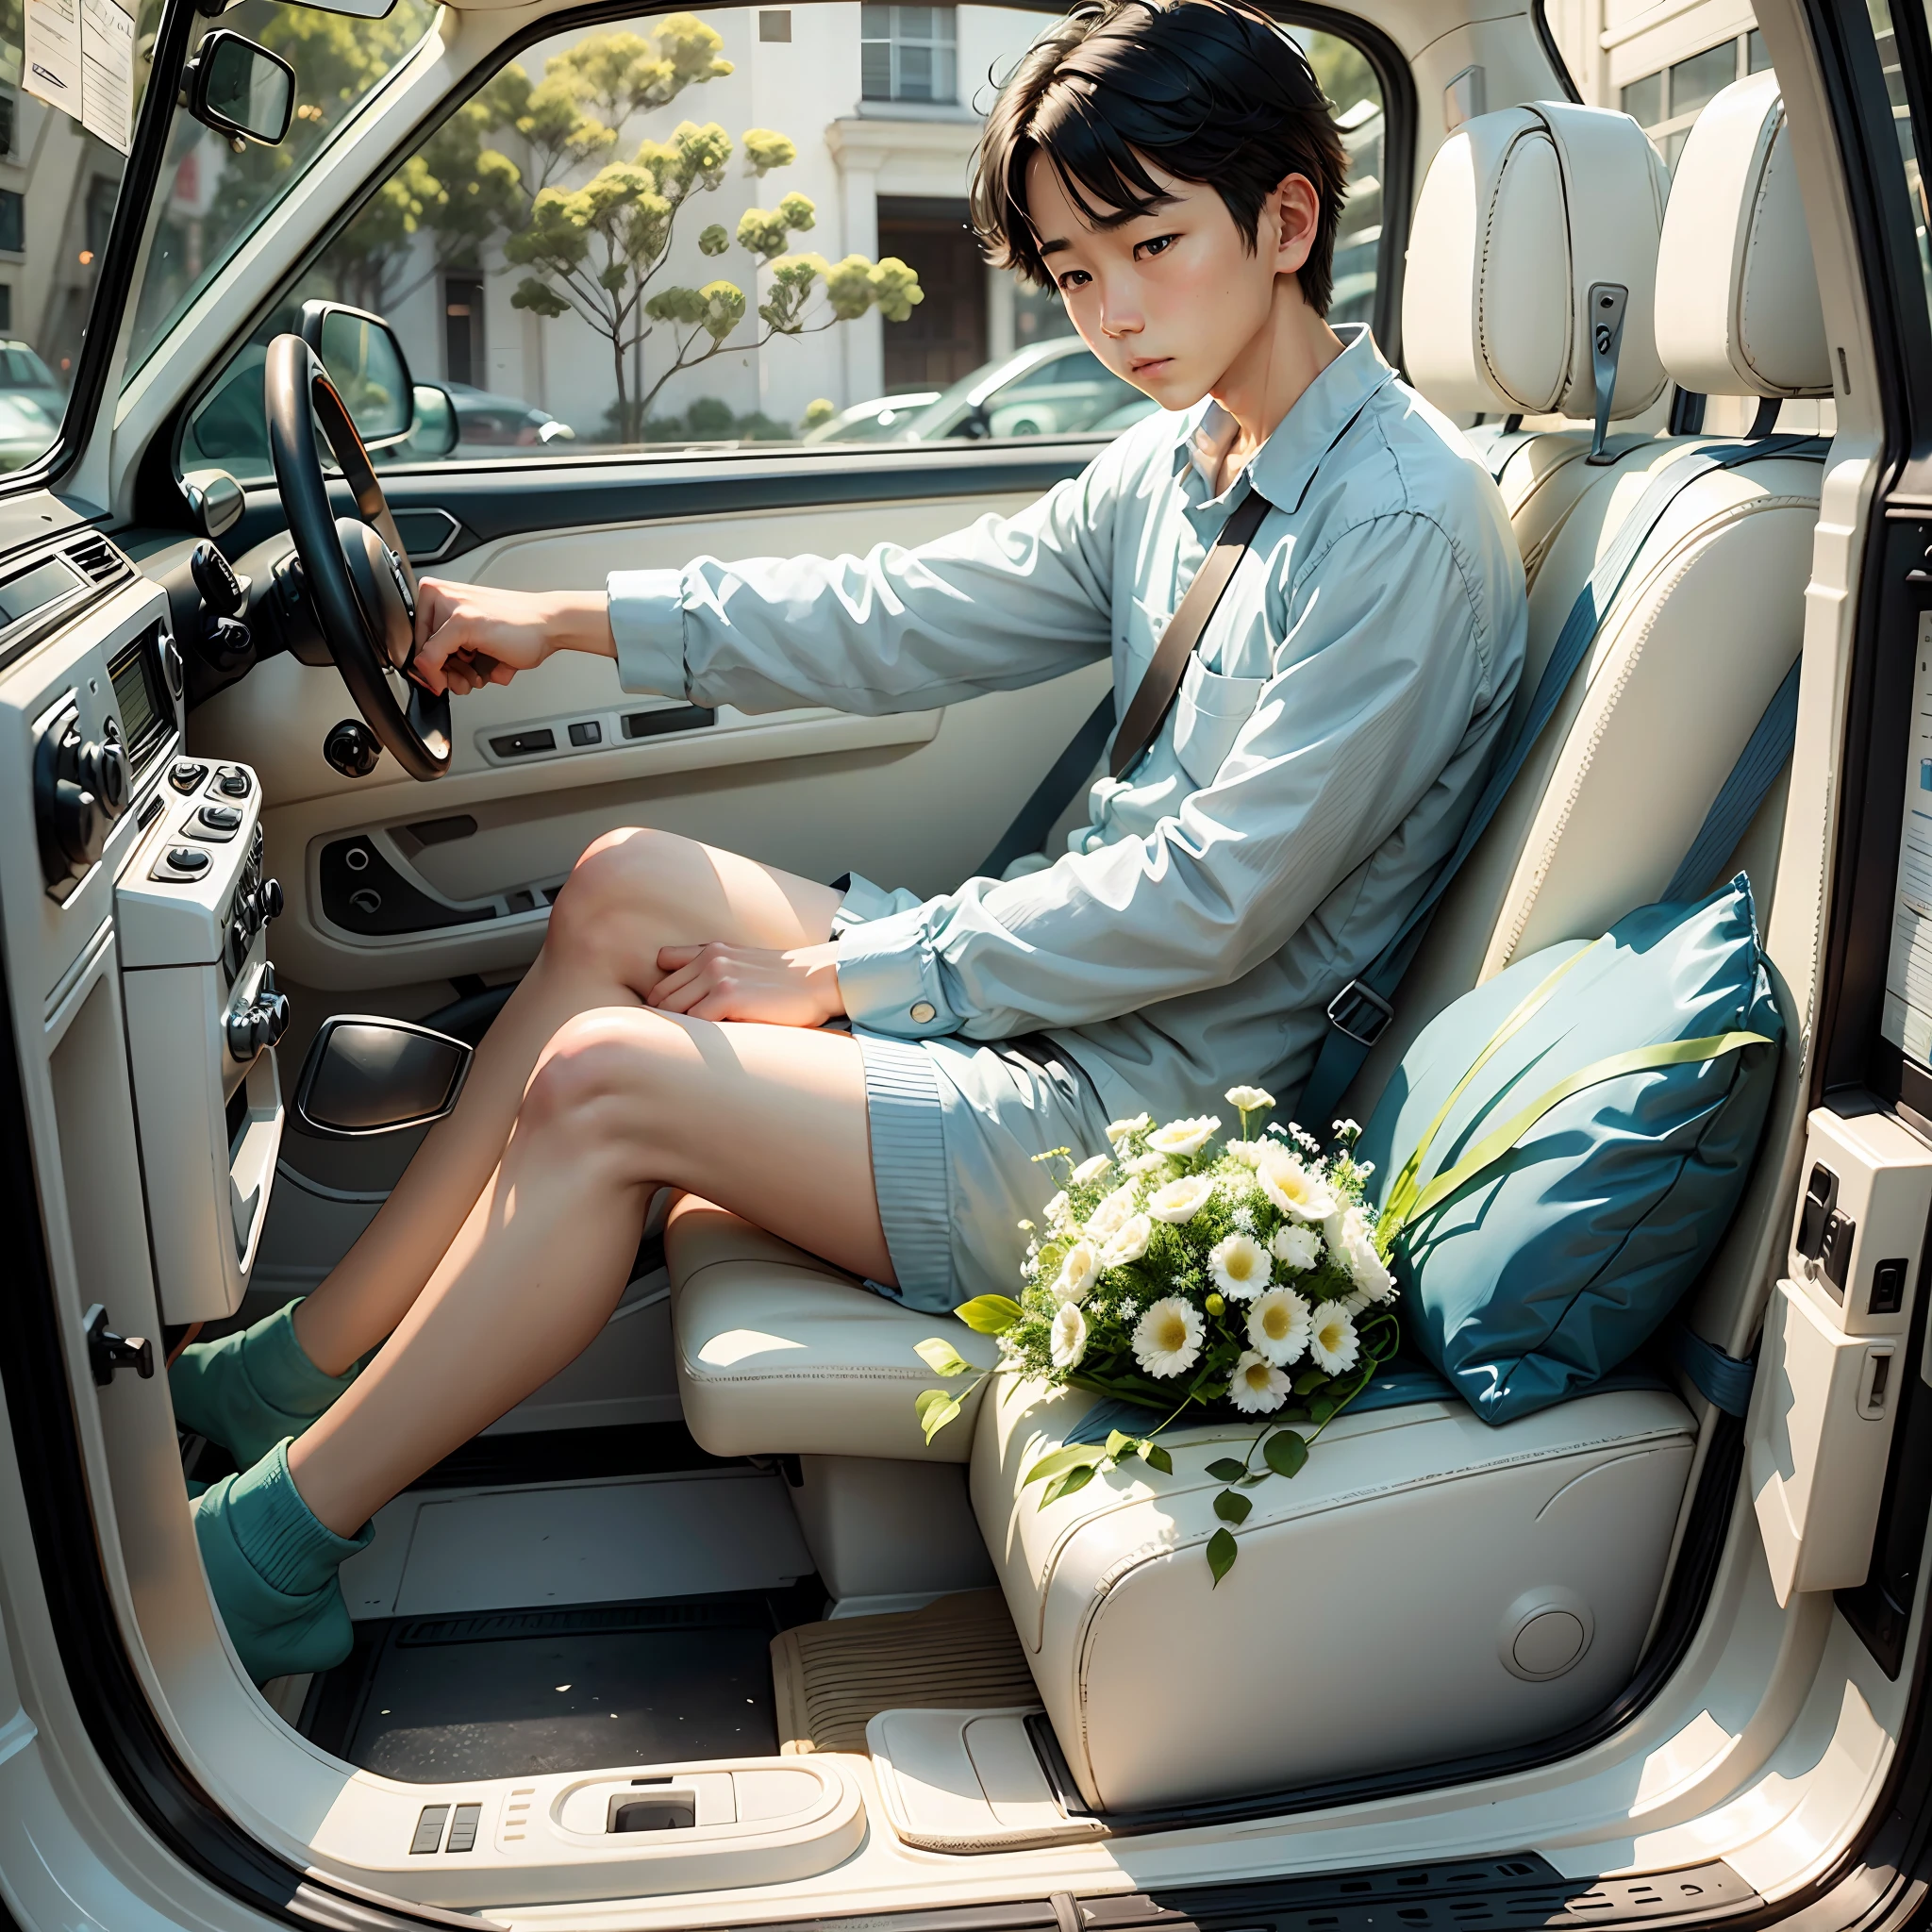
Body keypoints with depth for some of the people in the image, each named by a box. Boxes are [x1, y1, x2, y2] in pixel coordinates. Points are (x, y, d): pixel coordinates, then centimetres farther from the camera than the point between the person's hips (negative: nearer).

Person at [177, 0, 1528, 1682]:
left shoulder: (1404, 520, -17)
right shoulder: (1176, 468, 9)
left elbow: (1215, 903, -21)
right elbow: (907, 617, 12)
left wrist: (850, 968, -14)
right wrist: (574, 619, 8)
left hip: (1160, 1115, -8)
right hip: (1081, 1007, 9)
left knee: (602, 1079, -16)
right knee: (628, 889, 1)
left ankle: (271, 1553, 1)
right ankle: (303, 1372, 9)